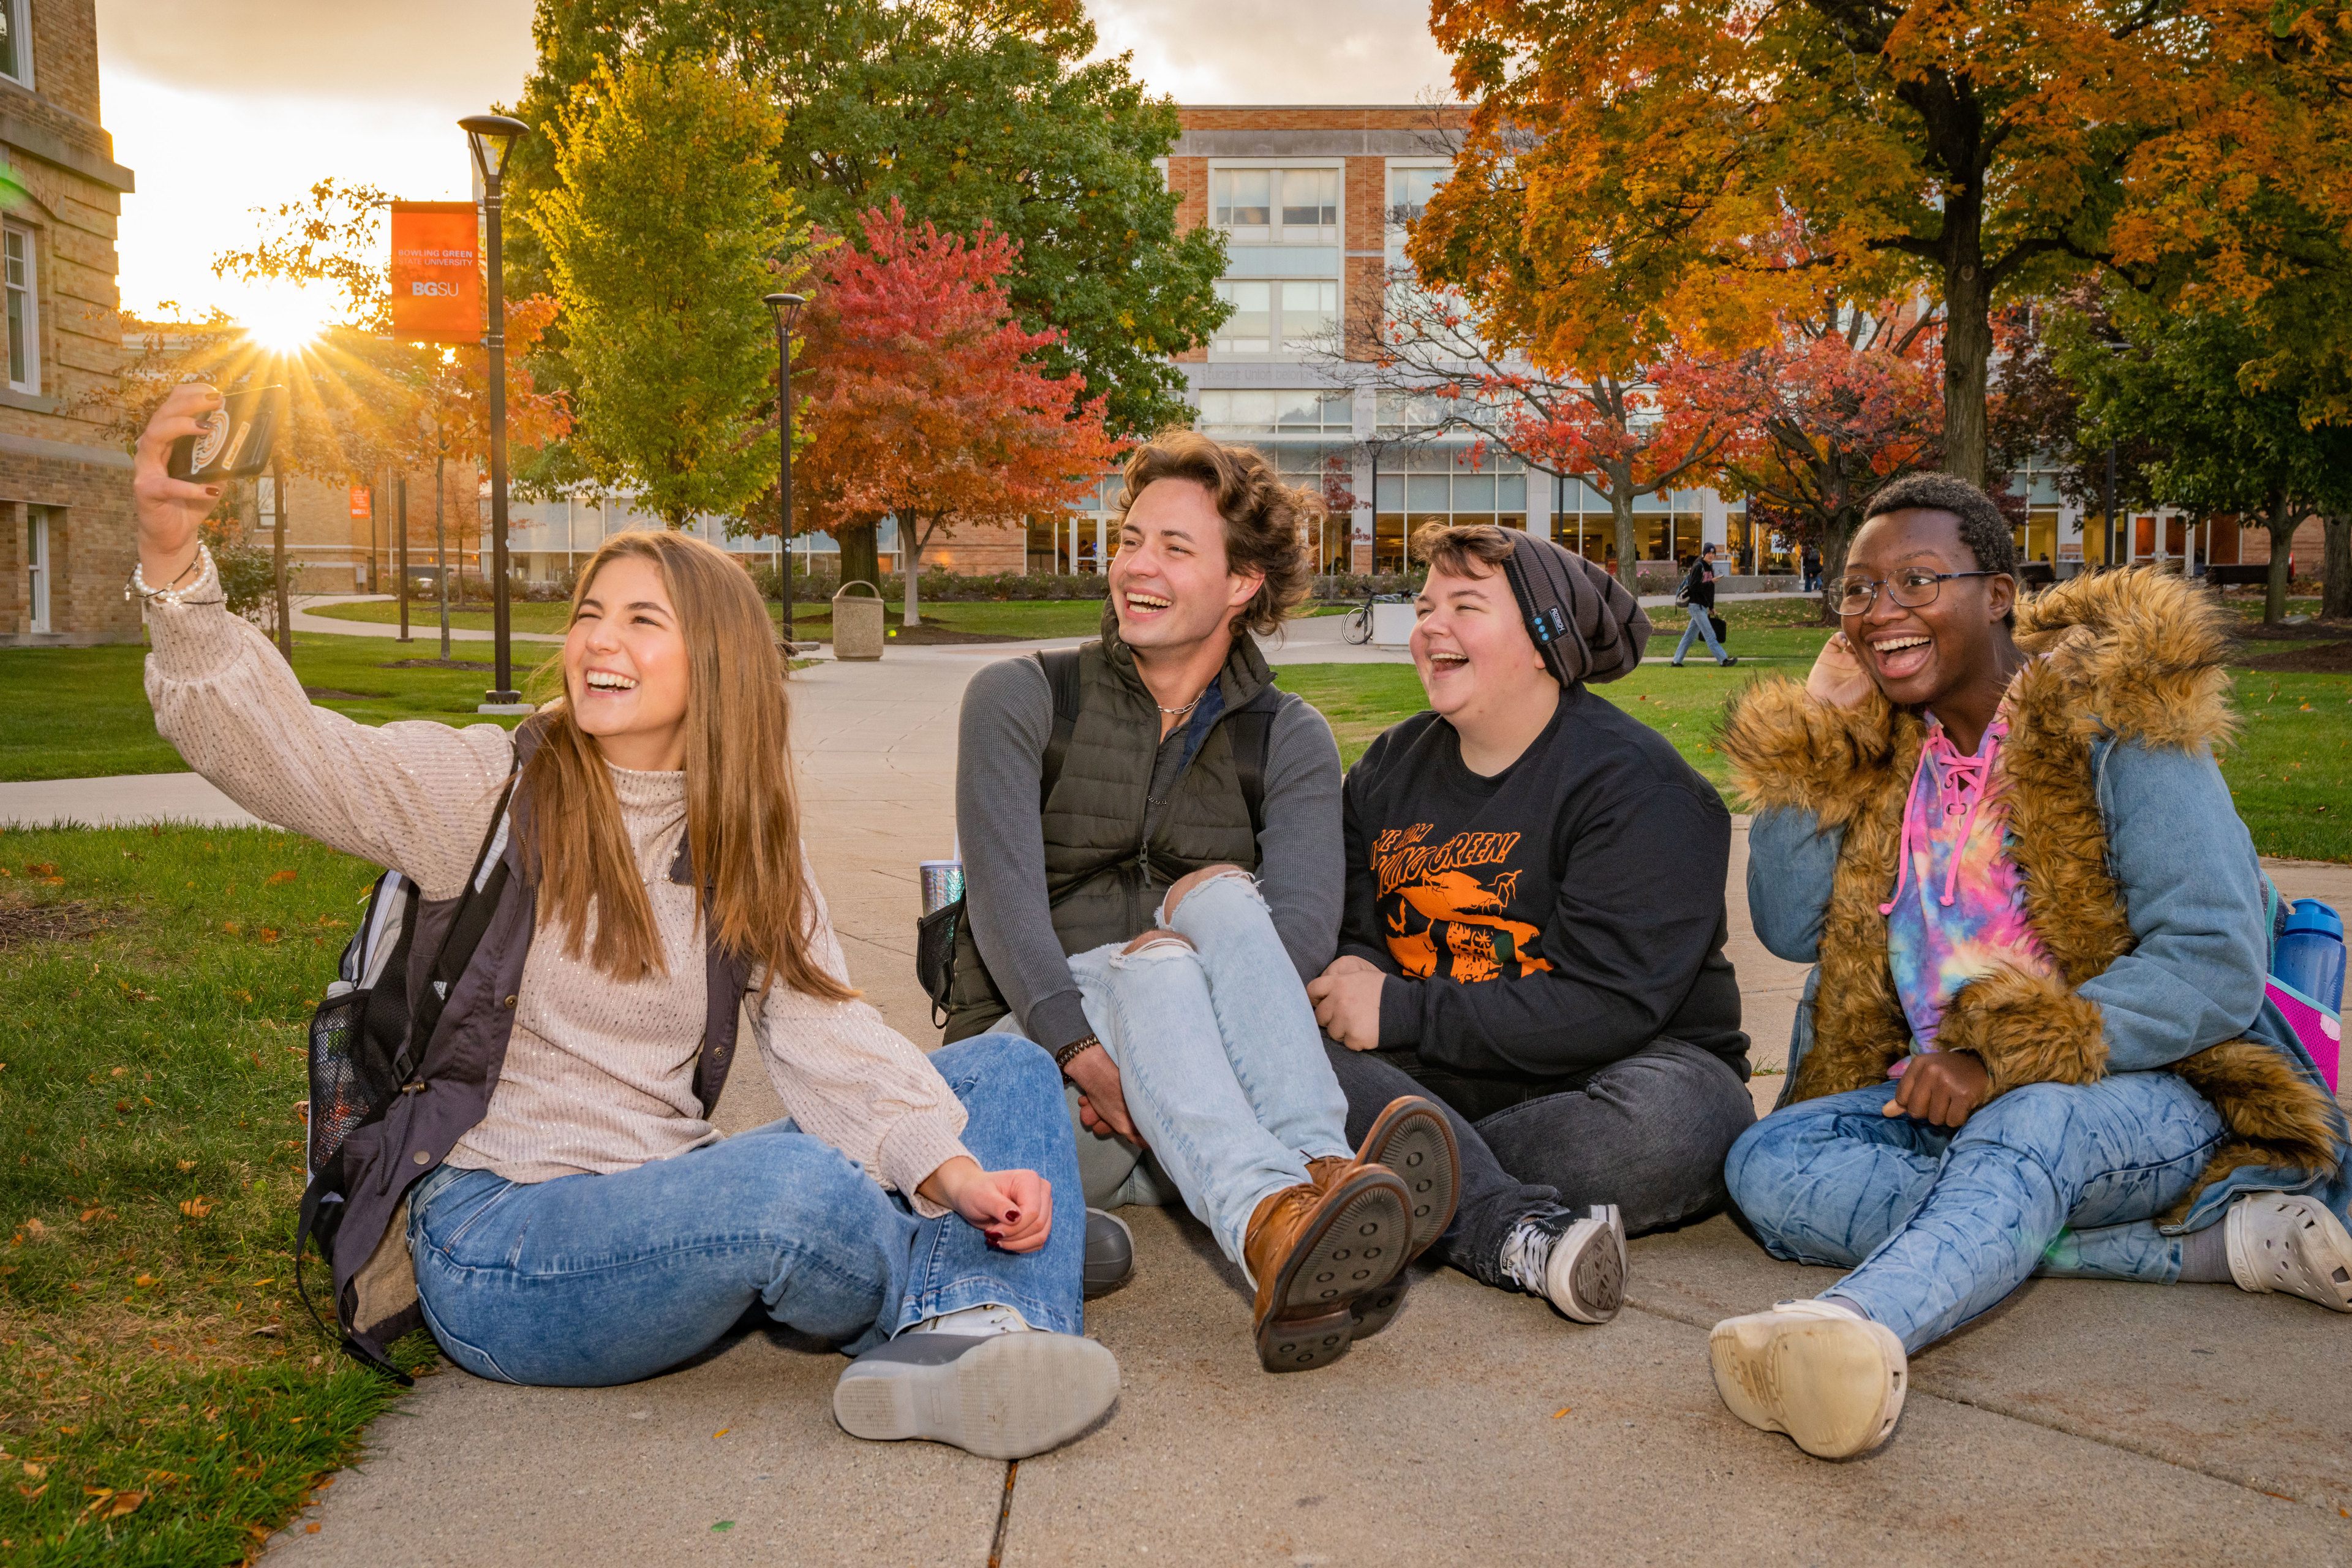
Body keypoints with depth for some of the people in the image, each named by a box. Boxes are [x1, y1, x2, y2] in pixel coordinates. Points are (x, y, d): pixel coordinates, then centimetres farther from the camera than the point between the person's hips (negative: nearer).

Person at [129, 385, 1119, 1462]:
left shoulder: (748, 854, 10)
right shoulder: (490, 790, -1)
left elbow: (827, 1038, -3)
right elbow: (278, 747, -16)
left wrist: (947, 1167, -19)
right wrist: (175, 561, -32)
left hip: (672, 1215, 5)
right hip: (494, 1240, -5)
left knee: (1011, 1070, -6)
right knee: (790, 1184, -35)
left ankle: (964, 1355, -32)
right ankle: (987, 1292, -5)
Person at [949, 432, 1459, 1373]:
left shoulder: (1289, 741, 8)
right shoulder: (1021, 700, 4)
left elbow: (1305, 927, -10)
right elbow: (1004, 898, -11)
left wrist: (1145, 1053, -27)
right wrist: (1089, 1056, -28)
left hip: (1192, 1080, 1)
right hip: (1027, 1050, -1)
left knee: (1221, 896, -27)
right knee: (1150, 966, -34)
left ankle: (1322, 1175, -49)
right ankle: (1273, 1234, -62)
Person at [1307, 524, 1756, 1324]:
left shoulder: (1639, 784, -10)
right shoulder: (1389, 770, 11)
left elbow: (1607, 1005, -19)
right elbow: (1352, 938, 10)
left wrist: (1401, 1012, -20)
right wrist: (1349, 979, -16)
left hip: (1617, 1070, -4)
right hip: (1428, 1080, 4)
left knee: (1672, 1120, -38)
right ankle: (1512, 1228, -39)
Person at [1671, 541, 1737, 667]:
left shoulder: (1710, 567, 16)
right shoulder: (1698, 567, -12)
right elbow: (1693, 587, -20)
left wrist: (1711, 607, 23)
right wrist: (1710, 583, -22)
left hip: (1702, 606, 9)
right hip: (1696, 605, -9)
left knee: (1690, 635, 9)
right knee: (1710, 635, -11)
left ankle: (1677, 661, 13)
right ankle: (1723, 660, -15)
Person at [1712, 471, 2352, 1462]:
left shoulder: (2113, 720, -7)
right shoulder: (1876, 749, 9)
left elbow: (2216, 962, -14)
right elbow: (1791, 930, 5)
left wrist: (2008, 1061, -26)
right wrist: (1815, 736, -2)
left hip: (2142, 1092, -5)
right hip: (1942, 1099, 5)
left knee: (2026, 1125, -38)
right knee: (1767, 1165, -23)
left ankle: (1864, 1326, -68)